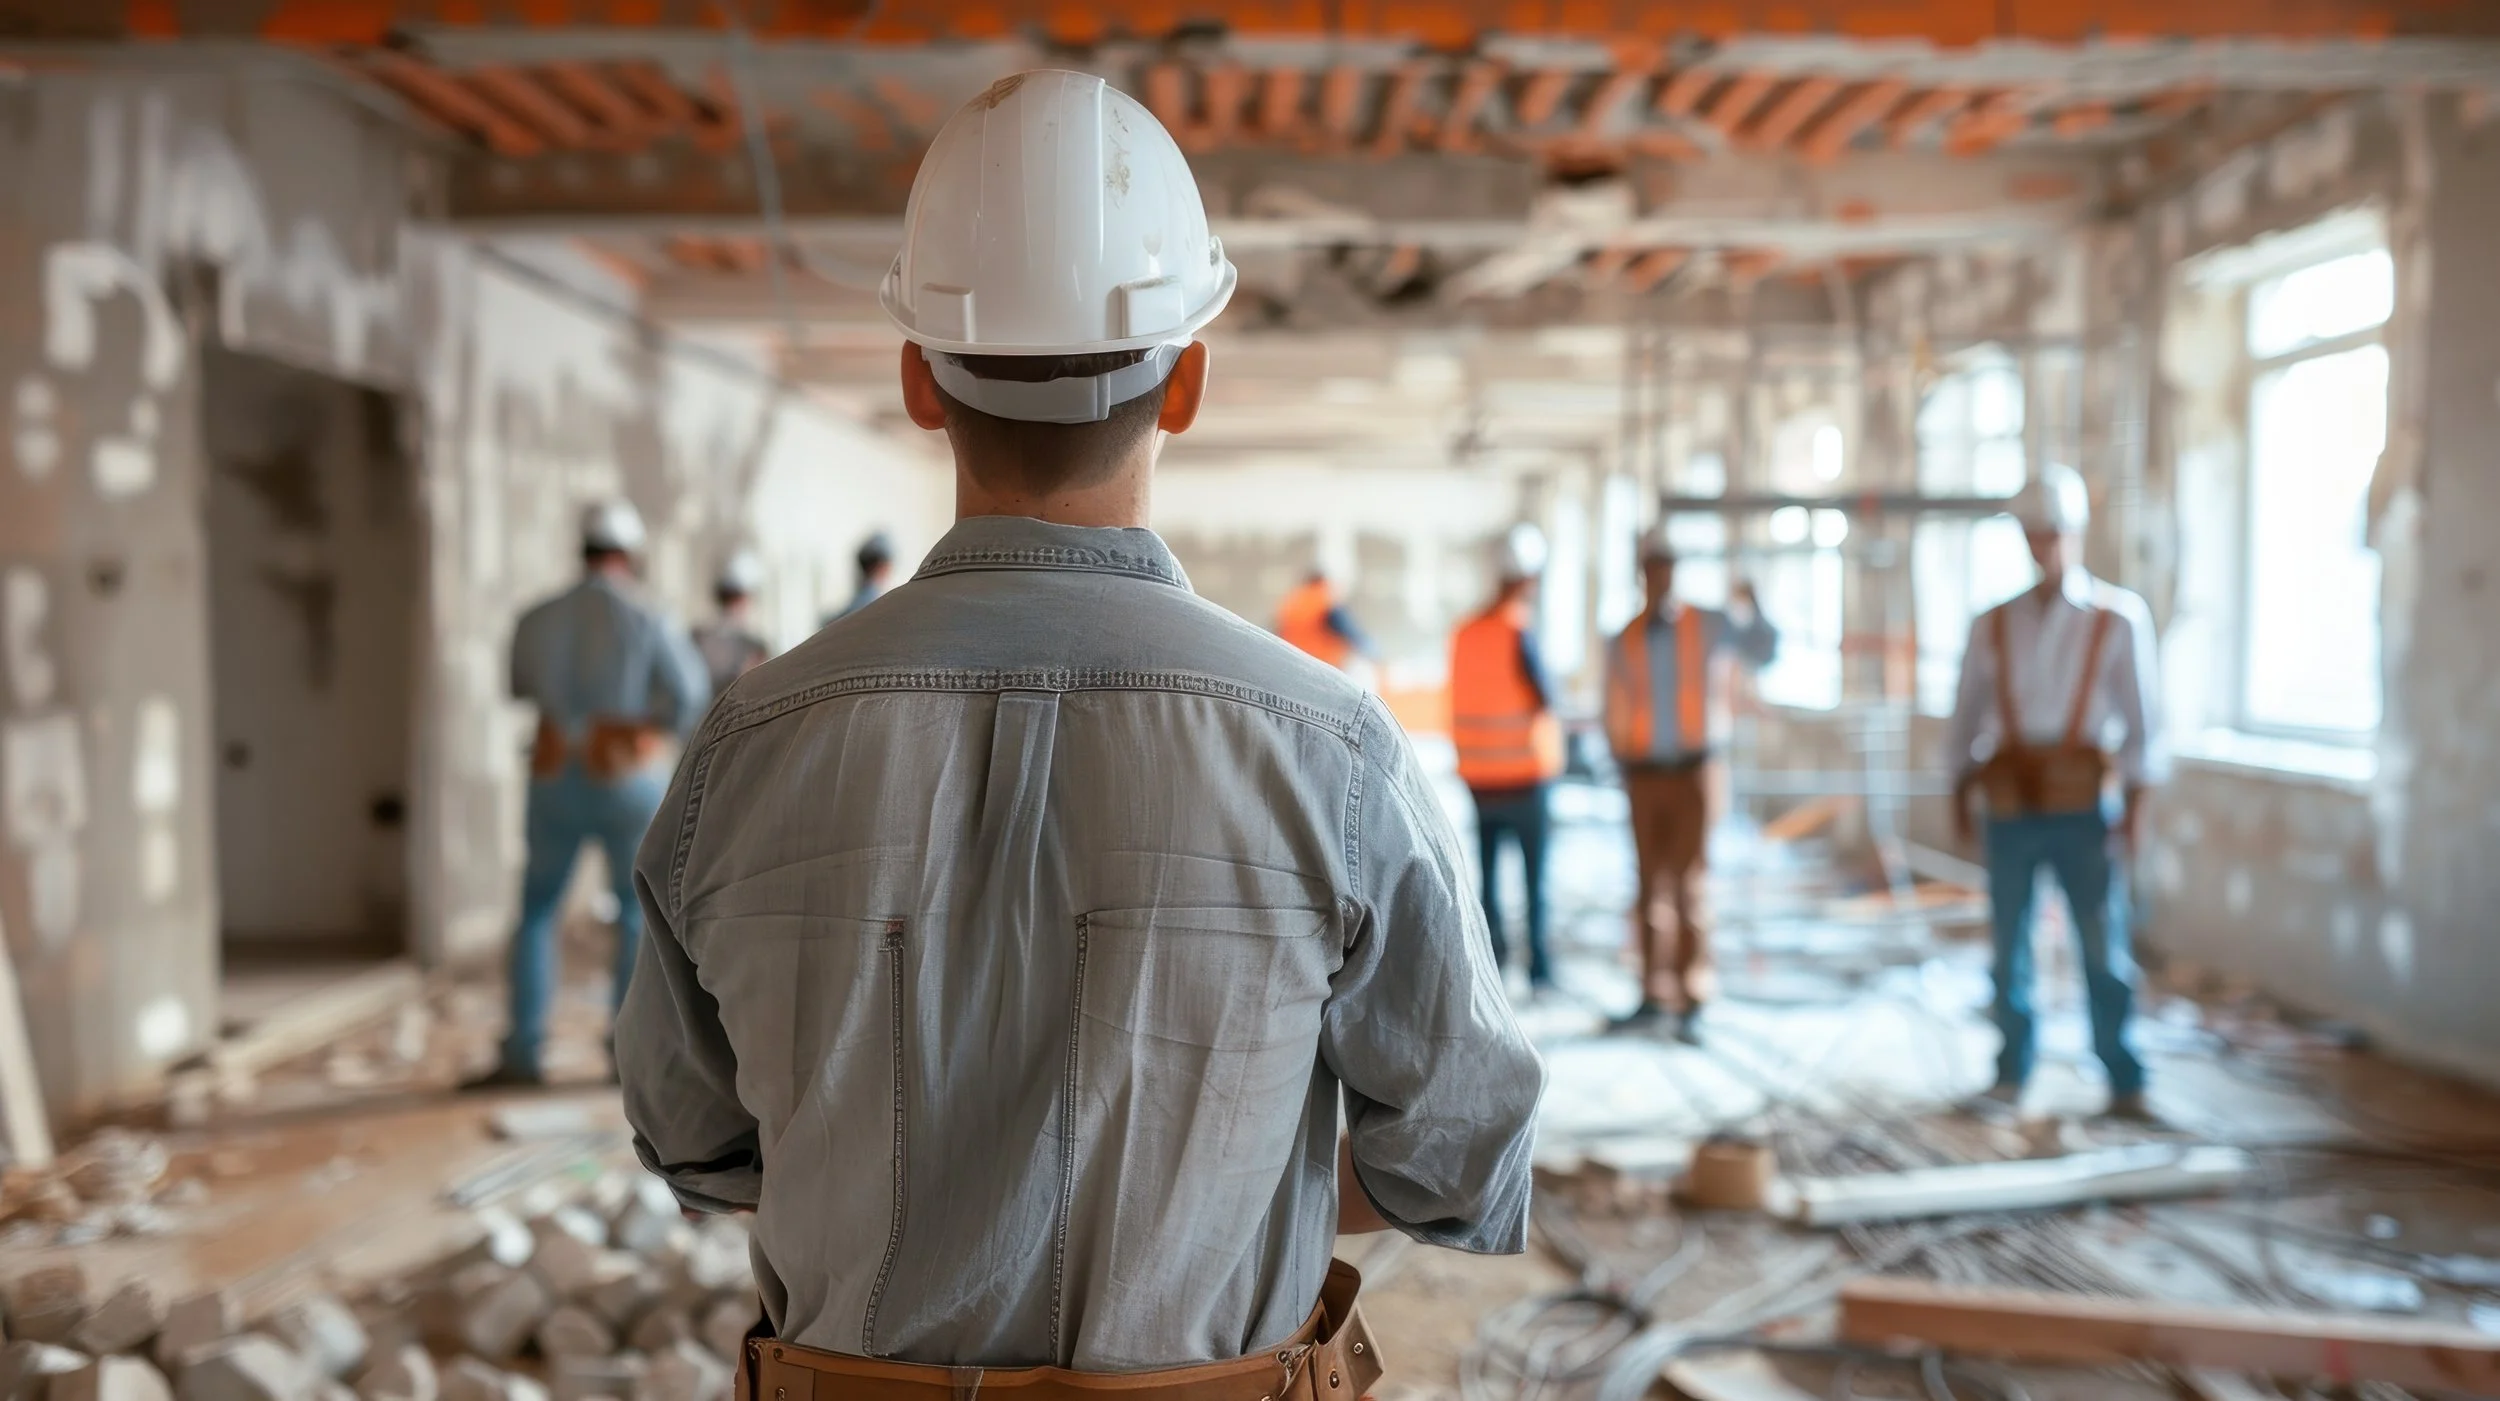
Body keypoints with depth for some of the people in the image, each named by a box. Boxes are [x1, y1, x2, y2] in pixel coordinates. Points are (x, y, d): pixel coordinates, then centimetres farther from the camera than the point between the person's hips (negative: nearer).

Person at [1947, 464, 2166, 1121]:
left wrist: (2135, 802, -5)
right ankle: (2010, 1078, 16)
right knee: (2009, 944, 6)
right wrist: (1961, 789, 2)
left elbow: (2141, 716, 2)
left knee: (2104, 947, -1)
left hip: (2085, 806, -2)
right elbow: (1968, 714, 11)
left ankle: (2126, 1084, 9)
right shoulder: (1993, 625, 10)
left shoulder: (2120, 617, 4)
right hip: (2011, 804, 2)